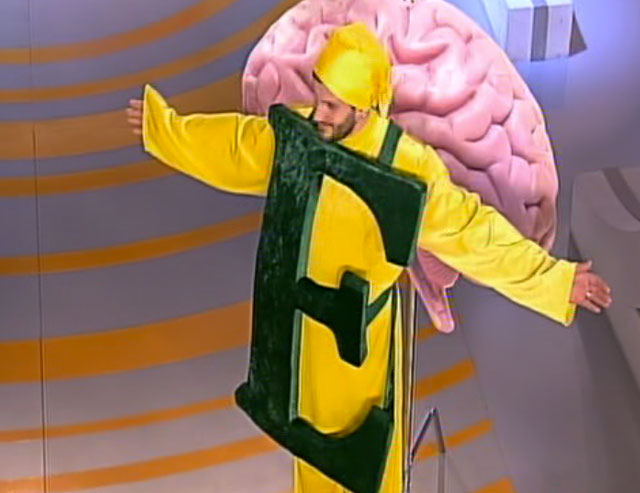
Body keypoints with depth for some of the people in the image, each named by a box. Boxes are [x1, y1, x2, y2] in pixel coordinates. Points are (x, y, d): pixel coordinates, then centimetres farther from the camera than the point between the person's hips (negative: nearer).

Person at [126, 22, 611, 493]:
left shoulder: (408, 168, -27)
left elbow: (472, 230, -24)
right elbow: (234, 148, 5)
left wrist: (556, 280, -28)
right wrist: (164, 125, 12)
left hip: (361, 335, -4)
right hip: (304, 323, 4)